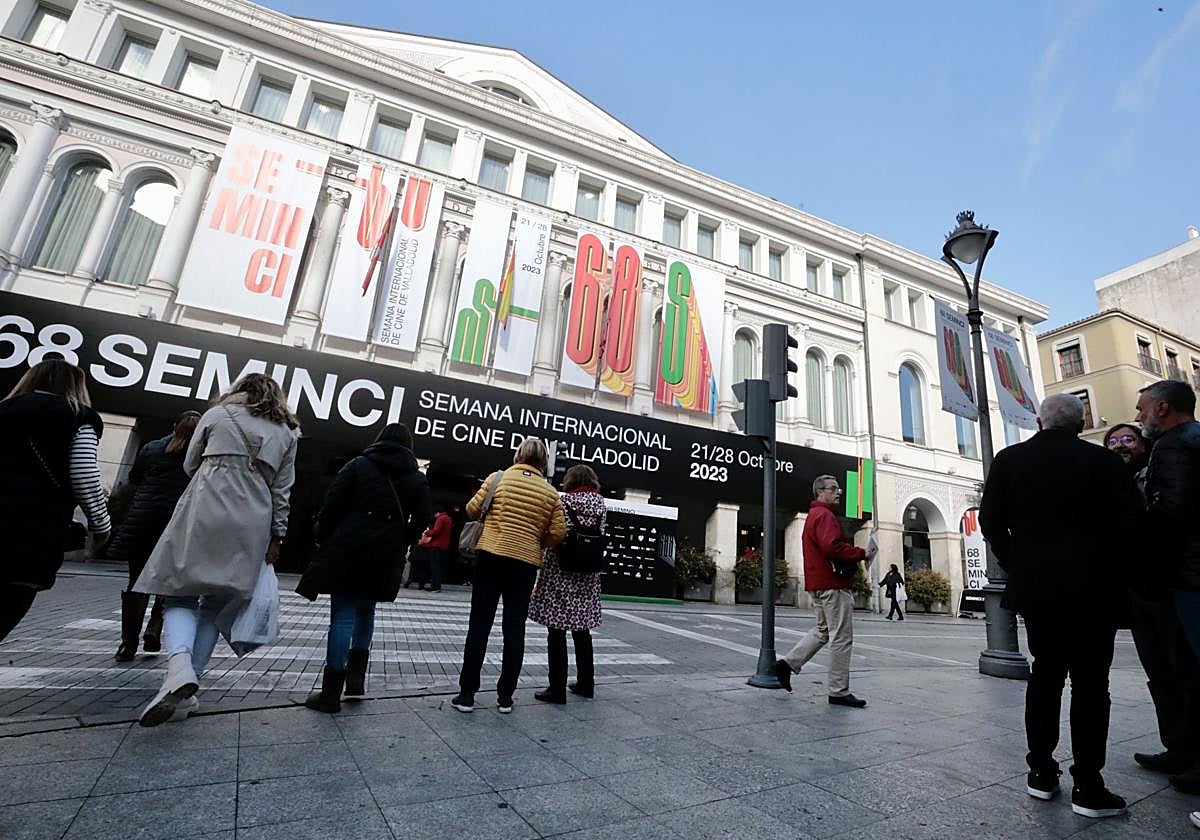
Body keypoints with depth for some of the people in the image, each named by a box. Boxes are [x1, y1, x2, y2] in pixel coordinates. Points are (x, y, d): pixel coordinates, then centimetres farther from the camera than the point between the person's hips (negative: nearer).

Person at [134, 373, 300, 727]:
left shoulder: (217, 413, 11)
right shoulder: (287, 433, 13)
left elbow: (190, 464, 18)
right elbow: (282, 491, 9)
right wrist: (277, 536, 11)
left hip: (205, 514, -2)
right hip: (252, 527, 2)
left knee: (181, 595, 3)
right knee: (215, 605, 11)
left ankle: (179, 667, -22)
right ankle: (184, 691, 8)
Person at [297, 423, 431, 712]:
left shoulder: (359, 465, 1)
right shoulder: (418, 478, 5)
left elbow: (332, 505, -4)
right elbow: (421, 520, -1)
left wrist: (322, 539, 8)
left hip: (348, 550, -2)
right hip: (385, 558, 2)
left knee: (343, 616, 2)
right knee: (366, 612, 22)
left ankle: (331, 693, 7)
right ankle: (356, 676, 20)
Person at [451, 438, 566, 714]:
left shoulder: (498, 478, -1)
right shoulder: (550, 492, 2)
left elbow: (473, 510, 0)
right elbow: (558, 533, 0)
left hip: (491, 555, -1)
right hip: (526, 563, 1)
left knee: (479, 625, 7)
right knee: (514, 629, 11)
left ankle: (467, 694, 13)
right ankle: (505, 697, 17)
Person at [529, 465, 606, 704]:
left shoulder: (563, 500, -6)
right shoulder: (601, 504, 4)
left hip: (559, 573, -5)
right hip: (588, 577, 5)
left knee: (557, 630, 3)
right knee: (582, 630, 17)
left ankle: (557, 689, 7)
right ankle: (585, 684, 26)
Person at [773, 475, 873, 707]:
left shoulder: (813, 515, 21)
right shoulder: (824, 515, -13)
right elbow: (832, 547, -26)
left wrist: (854, 552, 13)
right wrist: (861, 553, -14)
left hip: (819, 584, 10)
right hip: (833, 584, -10)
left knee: (823, 631, 19)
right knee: (841, 638, -2)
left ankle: (788, 663, 15)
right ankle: (839, 692, 6)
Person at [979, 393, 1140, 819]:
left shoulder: (1009, 459, 0)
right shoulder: (1105, 461, -6)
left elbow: (990, 521, 0)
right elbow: (1129, 525, -8)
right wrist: (1118, 577, 6)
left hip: (1034, 587, 2)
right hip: (1093, 591, -2)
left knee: (1045, 674, 15)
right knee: (1090, 683, 7)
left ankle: (1041, 772, 21)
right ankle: (1087, 788, 12)